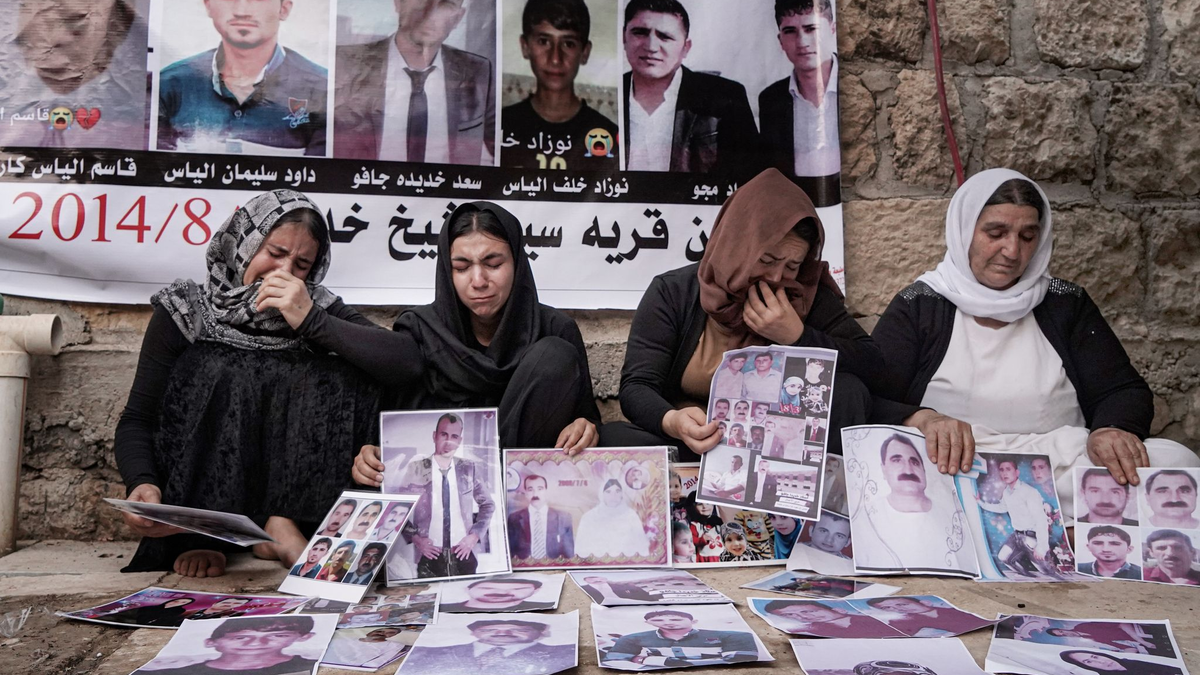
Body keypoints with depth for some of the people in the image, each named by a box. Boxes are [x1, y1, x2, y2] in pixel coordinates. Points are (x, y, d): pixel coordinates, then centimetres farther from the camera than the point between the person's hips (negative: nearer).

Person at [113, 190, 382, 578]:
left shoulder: (315, 307, 8)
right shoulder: (186, 312, 3)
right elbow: (136, 421, -3)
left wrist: (311, 320, -17)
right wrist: (144, 484, -23)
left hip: (293, 493, 2)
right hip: (199, 491, -1)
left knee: (346, 381, -17)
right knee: (214, 373, -23)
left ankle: (283, 525, -24)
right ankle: (199, 535, -26)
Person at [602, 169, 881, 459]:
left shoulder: (808, 297, 1)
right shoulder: (672, 293, -4)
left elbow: (873, 364, -4)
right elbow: (636, 387, -11)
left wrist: (797, 336, -19)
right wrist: (671, 421, -35)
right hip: (690, 444, -1)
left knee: (846, 391, -23)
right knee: (613, 438, -30)